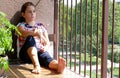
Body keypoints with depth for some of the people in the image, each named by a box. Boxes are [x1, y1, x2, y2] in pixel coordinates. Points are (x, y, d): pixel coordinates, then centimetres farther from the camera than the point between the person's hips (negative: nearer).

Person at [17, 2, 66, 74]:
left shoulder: (41, 26, 20)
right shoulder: (21, 25, 10)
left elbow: (47, 42, 12)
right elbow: (24, 33, -15)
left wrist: (45, 47, -13)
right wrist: (35, 33, -36)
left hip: (40, 51, 2)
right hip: (26, 53, -2)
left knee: (47, 57, -34)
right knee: (30, 38, -33)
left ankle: (58, 65, -70)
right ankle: (36, 65, -52)